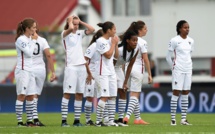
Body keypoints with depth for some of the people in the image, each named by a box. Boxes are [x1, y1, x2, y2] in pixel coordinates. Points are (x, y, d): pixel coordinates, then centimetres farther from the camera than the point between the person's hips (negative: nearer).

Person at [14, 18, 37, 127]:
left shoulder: (29, 39, 13)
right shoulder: (21, 40, -13)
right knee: (21, 95, -8)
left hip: (29, 70, 9)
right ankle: (19, 121, -7)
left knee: (30, 96, 8)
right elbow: (29, 53, -16)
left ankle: (29, 121, 12)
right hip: (22, 70, -9)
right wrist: (33, 41, -10)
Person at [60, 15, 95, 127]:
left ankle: (77, 120, 9)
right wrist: (70, 21, -5)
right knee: (67, 93, -8)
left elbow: (92, 29, 4)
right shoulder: (65, 34, -2)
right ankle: (64, 120, -9)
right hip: (71, 66, -6)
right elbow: (71, 28, -23)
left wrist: (81, 22, 6)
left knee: (79, 94, 5)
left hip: (81, 66, 6)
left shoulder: (80, 33, 14)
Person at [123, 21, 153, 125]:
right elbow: (146, 60, -12)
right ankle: (127, 116, -19)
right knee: (134, 95, -5)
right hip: (138, 69, -7)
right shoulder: (142, 42, -11)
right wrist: (149, 74, -8)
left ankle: (137, 118, 16)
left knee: (135, 95, 13)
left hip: (128, 68, 7)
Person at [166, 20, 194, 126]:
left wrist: (189, 67, 14)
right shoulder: (174, 41, -7)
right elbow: (168, 57, -1)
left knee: (185, 94, 6)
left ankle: (184, 119, 10)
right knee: (176, 93, -5)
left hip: (188, 70, 6)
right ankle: (173, 119, -2)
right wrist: (173, 68, 3)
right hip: (178, 70, -6)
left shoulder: (190, 41, 10)